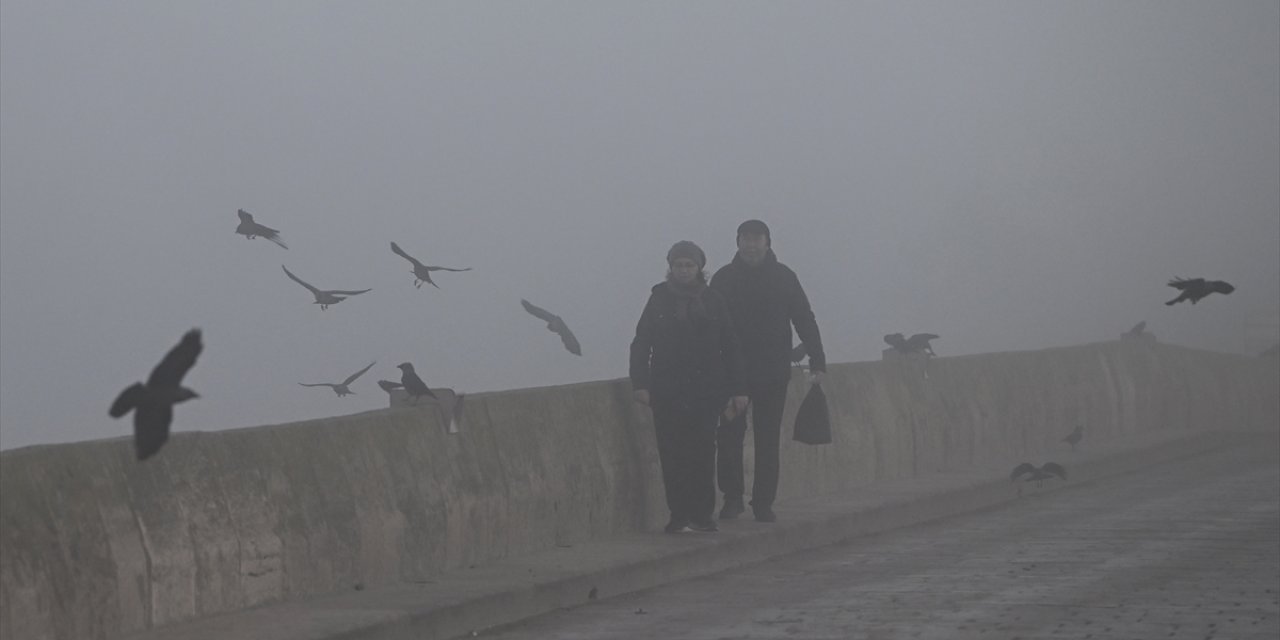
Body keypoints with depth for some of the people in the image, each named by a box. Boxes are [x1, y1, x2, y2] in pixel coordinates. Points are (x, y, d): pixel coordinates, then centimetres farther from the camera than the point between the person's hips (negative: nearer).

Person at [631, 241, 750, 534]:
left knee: (702, 452, -7)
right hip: (667, 392, 0)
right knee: (672, 454, -4)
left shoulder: (713, 302, 9)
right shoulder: (659, 300, 8)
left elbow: (731, 348, 10)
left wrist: (738, 389, 4)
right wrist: (640, 383, -7)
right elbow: (641, 344, 5)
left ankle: (702, 514, -1)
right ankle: (679, 516, 0)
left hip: (705, 391, 0)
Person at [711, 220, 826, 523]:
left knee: (768, 440, 2)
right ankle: (732, 497, 9)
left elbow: (804, 320, 3)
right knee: (728, 436, -3)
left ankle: (764, 503, 8)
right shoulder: (724, 278, 3)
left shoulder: (783, 277, 3)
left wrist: (817, 361, -4)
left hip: (773, 373, 0)